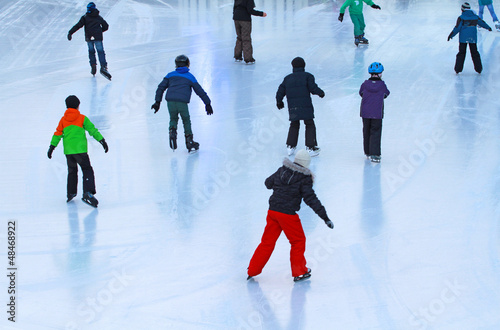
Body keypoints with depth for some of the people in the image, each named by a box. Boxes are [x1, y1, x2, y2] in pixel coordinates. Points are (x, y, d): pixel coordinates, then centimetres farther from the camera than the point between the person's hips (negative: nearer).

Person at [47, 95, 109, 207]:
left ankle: (71, 193, 25)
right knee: (87, 170, -4)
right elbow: (92, 130, -1)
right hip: (80, 150, -4)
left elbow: (58, 134, 9)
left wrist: (52, 147, 15)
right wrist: (102, 140, 3)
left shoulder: (63, 120, 9)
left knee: (72, 171, 21)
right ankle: (88, 192, -23)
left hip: (68, 151, 4)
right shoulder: (82, 118, 1)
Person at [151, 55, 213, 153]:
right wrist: (207, 104, 22)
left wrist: (157, 102, 21)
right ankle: (189, 142, 15)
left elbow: (161, 87, 16)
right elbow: (200, 91, 16)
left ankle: (172, 131, -6)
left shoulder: (170, 75, 19)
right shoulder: (190, 77, 15)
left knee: (173, 119, 23)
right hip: (182, 102, -2)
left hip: (170, 102, 2)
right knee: (186, 121, 16)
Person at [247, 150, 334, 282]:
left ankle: (253, 270, 21)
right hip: (288, 214, -6)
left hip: (272, 211, 6)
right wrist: (325, 217, -13)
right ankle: (299, 272, 18)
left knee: (268, 241, 17)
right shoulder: (304, 178, -10)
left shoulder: (282, 170, 6)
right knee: (298, 241, 13)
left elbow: (268, 183, 20)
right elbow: (311, 199, -14)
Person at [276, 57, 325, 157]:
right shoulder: (307, 76, 2)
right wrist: (320, 93, 11)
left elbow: (280, 91, 15)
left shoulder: (287, 78, 13)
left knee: (294, 125, 20)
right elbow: (313, 88, -8)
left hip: (292, 107, 4)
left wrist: (279, 102, 31)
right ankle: (310, 147, 0)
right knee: (310, 125, 5)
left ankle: (290, 146, 17)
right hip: (305, 106, -4)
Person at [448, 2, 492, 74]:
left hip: (463, 38, -3)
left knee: (461, 53, 4)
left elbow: (457, 28, -12)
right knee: (475, 53, 13)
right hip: (473, 38, 3)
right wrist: (488, 27, 40)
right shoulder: (475, 17, 6)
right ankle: (479, 69, 14)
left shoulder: (461, 18, -7)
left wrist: (451, 35, -4)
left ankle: (458, 69, 1)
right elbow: (482, 23, 21)